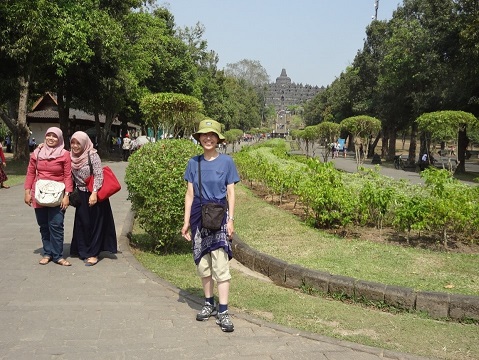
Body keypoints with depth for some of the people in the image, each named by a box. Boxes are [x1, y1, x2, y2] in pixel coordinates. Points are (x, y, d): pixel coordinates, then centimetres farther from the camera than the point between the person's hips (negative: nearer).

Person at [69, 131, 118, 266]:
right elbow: (71, 176, 13)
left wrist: (94, 193, -23)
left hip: (94, 195, -5)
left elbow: (99, 175, -18)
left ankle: (93, 253, 8)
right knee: (82, 223, 7)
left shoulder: (92, 155, -14)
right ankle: (83, 251, 17)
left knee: (94, 223, 1)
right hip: (81, 196, 6)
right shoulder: (71, 157, 4)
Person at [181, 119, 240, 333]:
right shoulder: (194, 162, 5)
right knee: (202, 264, 9)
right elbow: (190, 193, 6)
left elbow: (230, 193, 0)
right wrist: (186, 221, 3)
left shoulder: (226, 162, -2)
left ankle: (223, 312, -4)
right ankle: (209, 304, 24)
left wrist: (231, 220, -7)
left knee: (220, 265, -7)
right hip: (199, 217, 3)